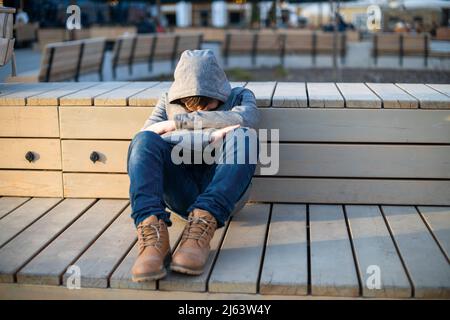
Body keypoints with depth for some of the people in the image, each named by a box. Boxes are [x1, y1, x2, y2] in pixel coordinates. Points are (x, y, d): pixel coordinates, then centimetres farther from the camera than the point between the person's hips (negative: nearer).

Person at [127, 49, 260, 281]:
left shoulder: (239, 96, 15)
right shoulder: (168, 101, 17)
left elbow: (247, 118, -11)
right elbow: (147, 137, -3)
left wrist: (177, 123, -11)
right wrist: (210, 137, -16)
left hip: (225, 191, -1)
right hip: (180, 192, 1)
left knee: (242, 136, -28)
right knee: (144, 140, -24)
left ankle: (201, 226, -42)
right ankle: (152, 235, -45)